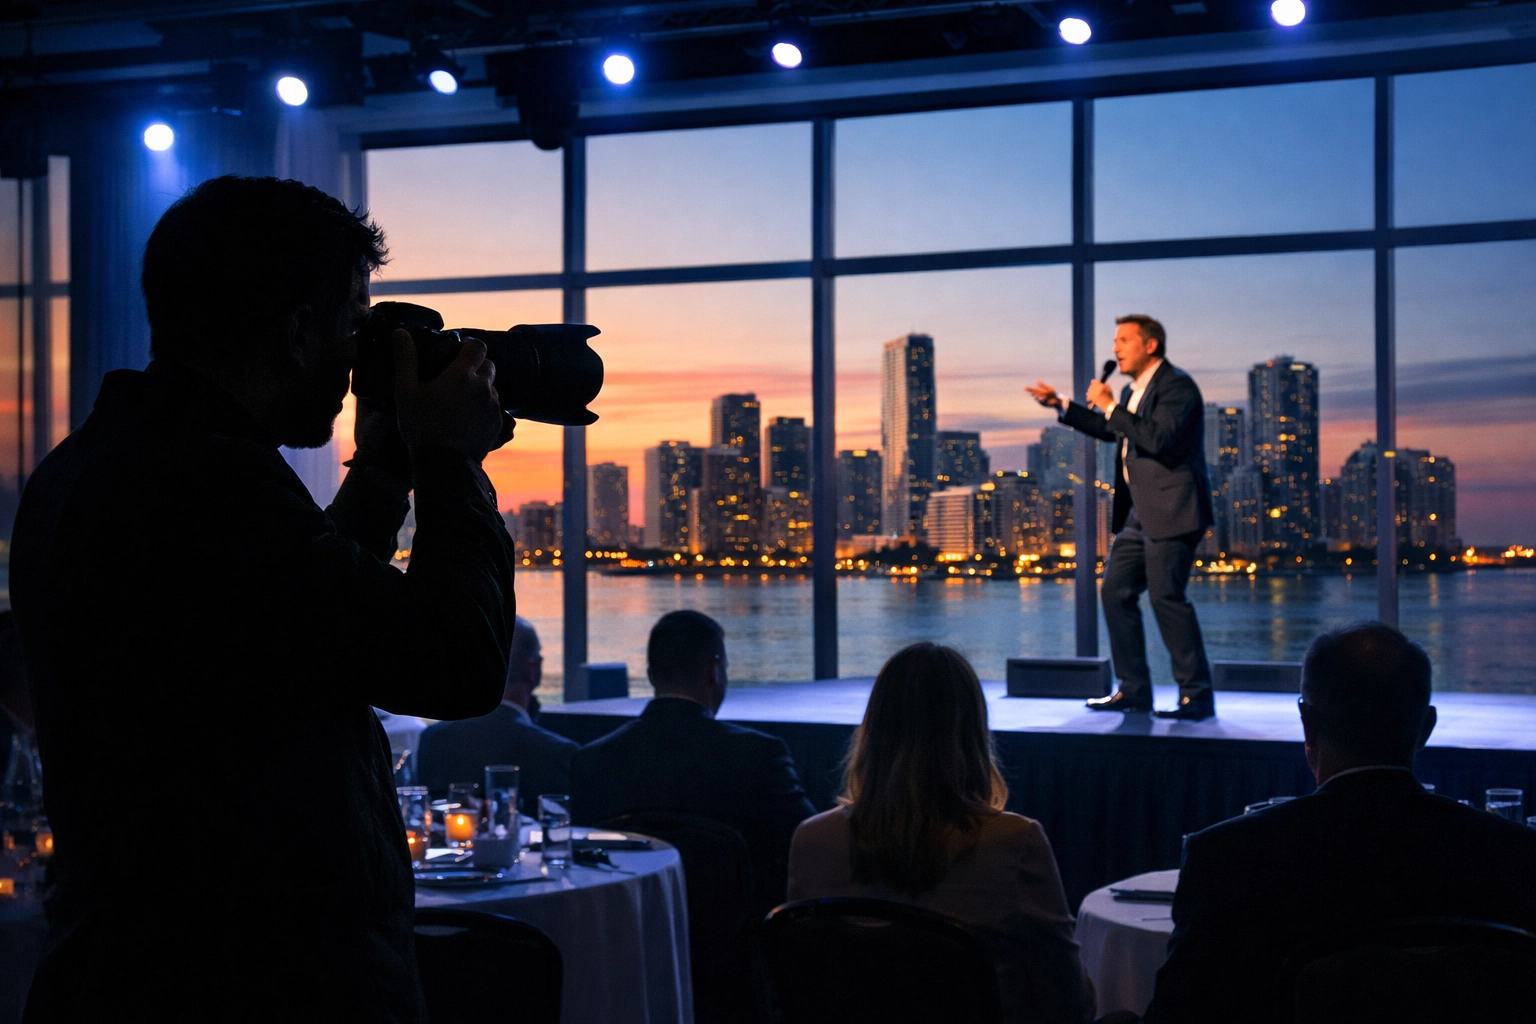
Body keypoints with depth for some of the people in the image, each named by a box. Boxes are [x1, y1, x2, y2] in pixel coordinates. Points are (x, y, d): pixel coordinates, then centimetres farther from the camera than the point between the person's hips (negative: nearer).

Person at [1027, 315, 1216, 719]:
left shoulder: (1177, 386, -11)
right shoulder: (1135, 391, 17)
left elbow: (1158, 439, -25)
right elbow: (1110, 430, 34)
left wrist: (1110, 406, -18)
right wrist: (1061, 405, 28)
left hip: (1171, 511, -10)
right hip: (1140, 515, 10)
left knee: (1166, 596, -13)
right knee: (1116, 592, 9)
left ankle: (1197, 695, -6)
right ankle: (1134, 690, 16)